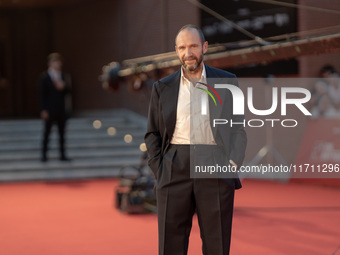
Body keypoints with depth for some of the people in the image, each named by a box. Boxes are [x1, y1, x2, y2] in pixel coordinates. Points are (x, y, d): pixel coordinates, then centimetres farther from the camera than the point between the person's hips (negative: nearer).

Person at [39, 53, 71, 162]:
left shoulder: (63, 76, 11)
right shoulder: (44, 78, -4)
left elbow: (68, 90, 6)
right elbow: (42, 95, -7)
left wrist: (63, 87, -17)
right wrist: (43, 110, -12)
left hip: (61, 110, 4)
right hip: (49, 110, -4)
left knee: (62, 132, 6)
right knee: (47, 132, 1)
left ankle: (62, 155, 11)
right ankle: (44, 154, 8)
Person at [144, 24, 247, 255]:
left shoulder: (227, 82, 8)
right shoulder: (162, 88, 11)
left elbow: (238, 130, 8)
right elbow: (152, 135, 12)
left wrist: (232, 166, -5)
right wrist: (159, 172, 0)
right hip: (175, 170, 1)